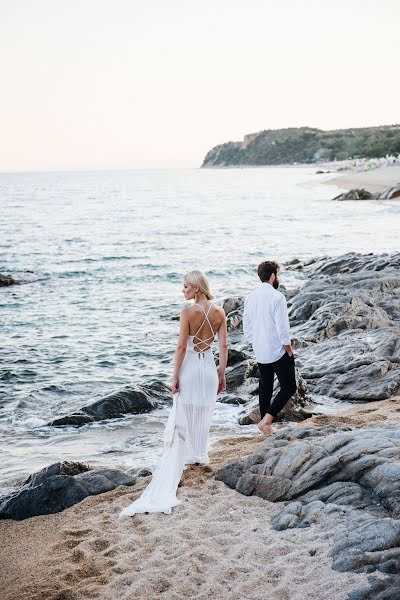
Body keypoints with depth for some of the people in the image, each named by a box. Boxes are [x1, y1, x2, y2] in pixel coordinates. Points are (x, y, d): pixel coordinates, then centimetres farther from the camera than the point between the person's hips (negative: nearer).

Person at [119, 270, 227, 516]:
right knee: (204, 415, 15)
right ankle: (200, 456, 23)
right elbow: (224, 346, 1)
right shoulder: (219, 312, -1)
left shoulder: (188, 312, -15)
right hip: (209, 367, 4)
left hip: (189, 367, -4)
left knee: (185, 415, 8)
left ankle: (190, 455, 12)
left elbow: (181, 347, -14)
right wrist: (222, 374, 9)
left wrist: (175, 376, -8)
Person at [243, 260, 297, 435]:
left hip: (259, 353, 7)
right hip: (278, 352, -7)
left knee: (265, 388, 17)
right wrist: (289, 350, -7)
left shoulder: (250, 297, 4)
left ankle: (265, 424, 22)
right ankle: (267, 419, -8)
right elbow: (283, 328, -18)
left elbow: (246, 327, 9)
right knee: (288, 387, 4)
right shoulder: (277, 297, -17)